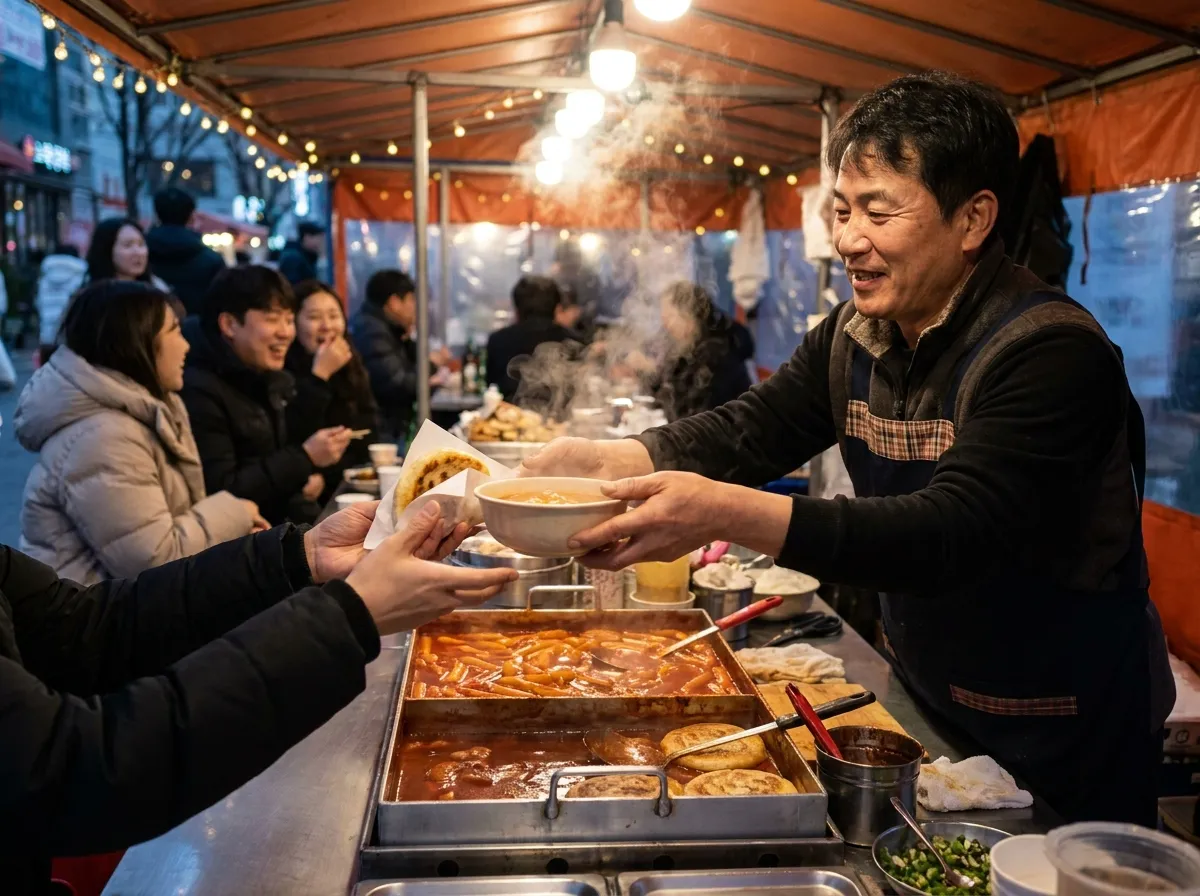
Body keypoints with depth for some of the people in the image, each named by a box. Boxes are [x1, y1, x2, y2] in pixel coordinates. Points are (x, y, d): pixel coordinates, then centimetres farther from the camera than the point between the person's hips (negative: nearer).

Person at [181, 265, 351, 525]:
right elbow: (221, 494, -21)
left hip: (290, 519, 8)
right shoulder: (198, 391, -17)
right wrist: (305, 458, -19)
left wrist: (310, 473, 0)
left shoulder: (276, 378, 10)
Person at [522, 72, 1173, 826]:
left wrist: (726, 512, -46)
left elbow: (950, 536, -36)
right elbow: (746, 432, -6)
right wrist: (605, 461, -24)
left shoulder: (1051, 352, -27)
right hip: (930, 703, 7)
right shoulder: (853, 338, -2)